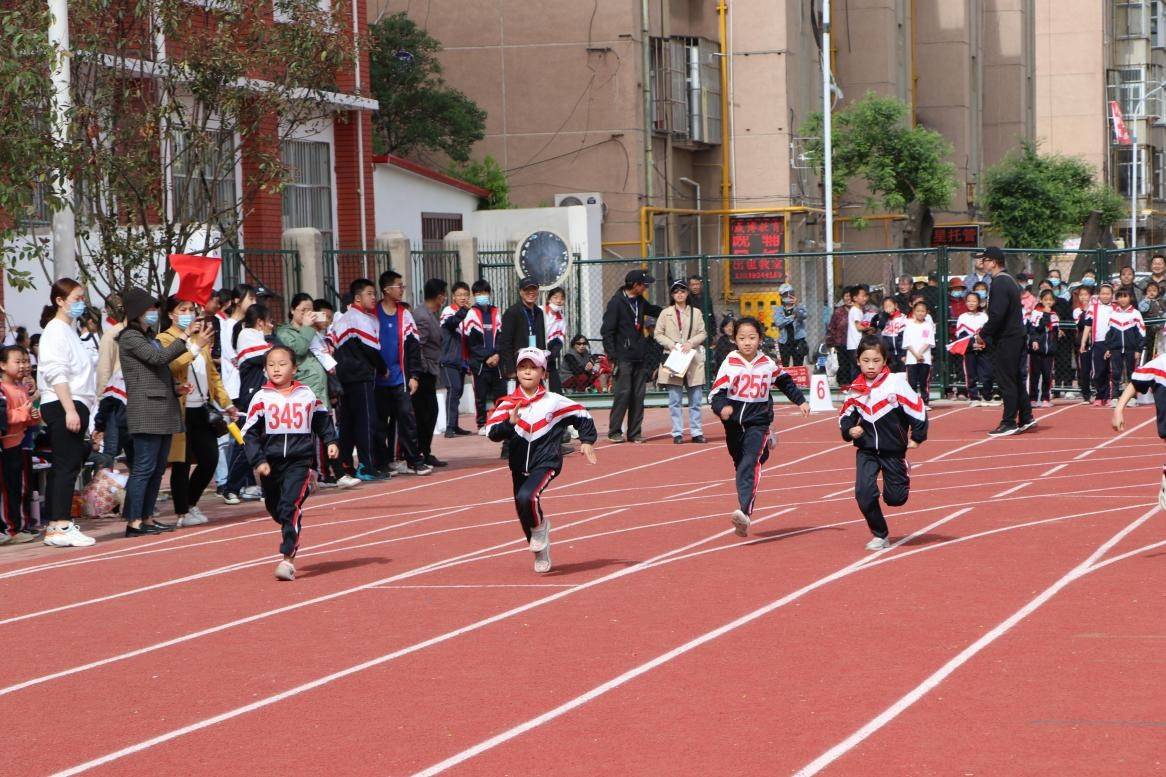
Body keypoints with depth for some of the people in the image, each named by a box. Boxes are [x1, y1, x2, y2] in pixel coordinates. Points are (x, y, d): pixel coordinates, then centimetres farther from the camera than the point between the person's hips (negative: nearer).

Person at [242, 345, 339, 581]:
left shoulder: (307, 395, 4)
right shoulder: (261, 398, 0)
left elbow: (322, 420, 22)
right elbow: (249, 433, 0)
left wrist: (330, 441, 11)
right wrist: (258, 461, -8)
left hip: (300, 461, -2)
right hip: (271, 462, 2)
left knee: (291, 505, -17)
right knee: (274, 507, 14)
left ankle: (287, 557, -20)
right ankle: (292, 540, 43)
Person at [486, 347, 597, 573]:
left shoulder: (554, 402, -5)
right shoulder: (508, 404, -3)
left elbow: (582, 416, 9)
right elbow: (492, 432, -15)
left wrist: (587, 441, 4)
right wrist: (510, 423, -32)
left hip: (546, 463, -4)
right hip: (519, 466, 4)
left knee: (526, 497, -29)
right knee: (524, 515, 11)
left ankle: (540, 527, 2)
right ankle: (541, 553, 35)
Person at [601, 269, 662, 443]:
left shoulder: (640, 301, 13)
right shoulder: (616, 302, -8)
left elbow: (654, 310, 37)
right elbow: (607, 331, -10)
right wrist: (612, 355, -15)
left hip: (640, 357, 7)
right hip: (624, 356, -7)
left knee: (638, 394, 5)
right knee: (623, 392, -9)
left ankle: (635, 432, 10)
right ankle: (614, 431, 0)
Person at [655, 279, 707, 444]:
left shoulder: (696, 312, 10)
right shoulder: (665, 313, 6)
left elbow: (703, 333, 8)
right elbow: (658, 334, 5)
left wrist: (691, 342, -10)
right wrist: (671, 344, -10)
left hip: (693, 360, 1)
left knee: (696, 398, 2)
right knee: (675, 399, -2)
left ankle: (696, 432, 8)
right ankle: (677, 433, 2)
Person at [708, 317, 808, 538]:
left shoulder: (768, 364, 1)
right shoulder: (730, 364, -6)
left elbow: (785, 382, 22)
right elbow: (715, 393, -13)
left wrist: (800, 401, 22)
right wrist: (722, 407, -34)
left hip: (758, 422, -2)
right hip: (734, 422, 2)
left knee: (749, 464, -21)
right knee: (740, 465, 18)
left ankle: (745, 512, -35)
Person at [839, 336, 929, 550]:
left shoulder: (896, 383, -14)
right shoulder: (855, 390, -2)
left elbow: (918, 409, -8)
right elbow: (845, 415, 12)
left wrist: (917, 438, 0)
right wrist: (849, 430, -9)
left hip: (893, 450, -2)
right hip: (866, 450, 2)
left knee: (895, 498, 4)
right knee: (864, 493, -14)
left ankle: (904, 474, 39)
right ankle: (880, 535, 3)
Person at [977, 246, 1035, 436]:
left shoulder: (999, 283, -17)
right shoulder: (1009, 281, 16)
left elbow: (997, 314, -25)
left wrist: (983, 334, -14)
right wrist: (986, 335, 17)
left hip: (1005, 340, -10)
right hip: (1015, 336, 10)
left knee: (1006, 381, -5)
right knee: (1014, 378, 15)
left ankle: (1009, 423, -2)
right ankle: (1026, 418, 19)